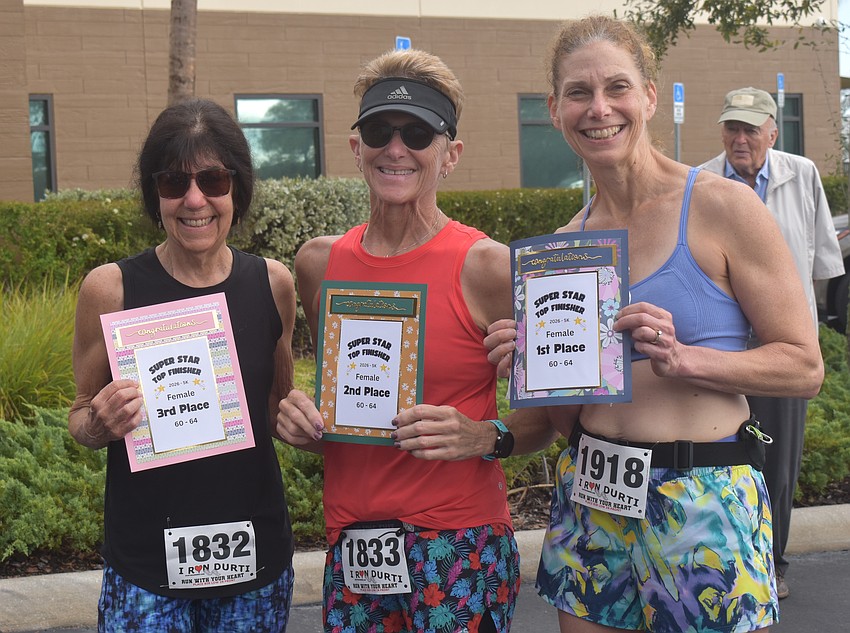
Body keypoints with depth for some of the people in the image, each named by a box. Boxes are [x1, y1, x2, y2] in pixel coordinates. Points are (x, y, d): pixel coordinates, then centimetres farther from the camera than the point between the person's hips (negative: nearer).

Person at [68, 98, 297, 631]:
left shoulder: (273, 284, -1)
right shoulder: (110, 288, -8)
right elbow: (81, 417, 4)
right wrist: (100, 425, -17)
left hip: (255, 551, 2)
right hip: (145, 562, -2)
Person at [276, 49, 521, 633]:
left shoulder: (487, 266, -8)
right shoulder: (319, 263, 6)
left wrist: (484, 437, -19)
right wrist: (302, 421, 0)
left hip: (460, 546, -4)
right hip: (351, 549, 4)